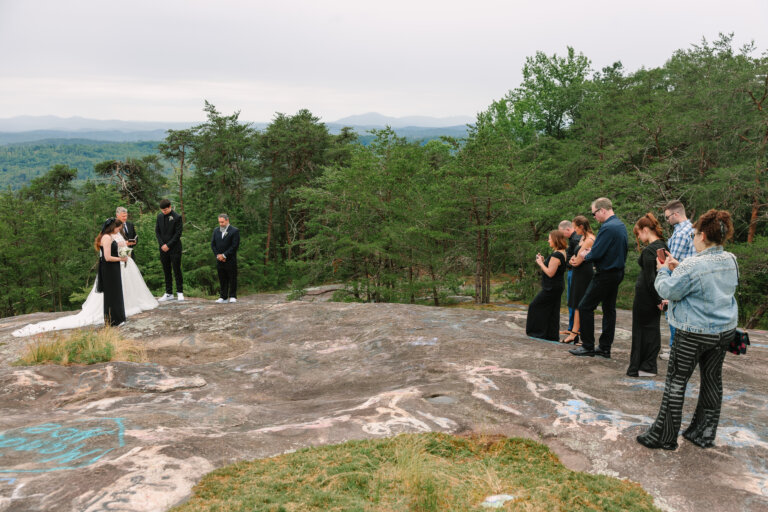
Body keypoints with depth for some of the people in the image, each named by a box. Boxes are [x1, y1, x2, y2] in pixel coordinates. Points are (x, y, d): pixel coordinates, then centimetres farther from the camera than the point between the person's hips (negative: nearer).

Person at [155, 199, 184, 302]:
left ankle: (180, 292, 7)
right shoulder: (159, 216, 8)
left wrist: (168, 245, -13)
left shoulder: (177, 217, -8)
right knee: (166, 271, 8)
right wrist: (162, 244, -3)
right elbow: (157, 231, 9)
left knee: (177, 270, -1)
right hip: (163, 248, 5)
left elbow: (178, 233, -10)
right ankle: (169, 293, 13)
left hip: (174, 248, -5)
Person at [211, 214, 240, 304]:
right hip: (219, 260, 5)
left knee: (232, 279, 1)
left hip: (230, 260, -4)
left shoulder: (234, 231, -5)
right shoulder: (216, 231, 13)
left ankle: (232, 296, 9)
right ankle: (223, 297, 11)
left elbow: (235, 245, -11)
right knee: (222, 279, 7)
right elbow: (213, 244, 10)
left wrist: (224, 255, -13)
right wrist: (217, 255, -4)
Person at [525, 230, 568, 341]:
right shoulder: (562, 253, 12)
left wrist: (541, 263, -12)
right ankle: (552, 335, 15)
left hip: (551, 288, -10)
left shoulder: (556, 255, -20)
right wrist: (543, 261, 9)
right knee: (552, 311, 12)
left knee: (535, 306, 0)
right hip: (557, 287, 10)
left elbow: (550, 273, -23)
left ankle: (538, 331, 5)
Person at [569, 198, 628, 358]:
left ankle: (588, 346, 2)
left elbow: (596, 253, -23)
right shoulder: (622, 226, 11)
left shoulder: (607, 227, -20)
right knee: (609, 310, 12)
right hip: (618, 272, 10)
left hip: (606, 274, -10)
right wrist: (591, 254, 13)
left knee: (585, 307, -3)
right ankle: (605, 348, 18)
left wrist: (586, 256, -1)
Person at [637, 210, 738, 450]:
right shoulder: (731, 261, 2)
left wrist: (663, 271, 3)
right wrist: (678, 268, 8)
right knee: (712, 379, 16)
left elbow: (668, 291, -15)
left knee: (676, 380, 3)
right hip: (725, 331, 7)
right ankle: (704, 433, 28)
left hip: (694, 333, -7)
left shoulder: (692, 265, -22)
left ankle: (664, 436, 10)